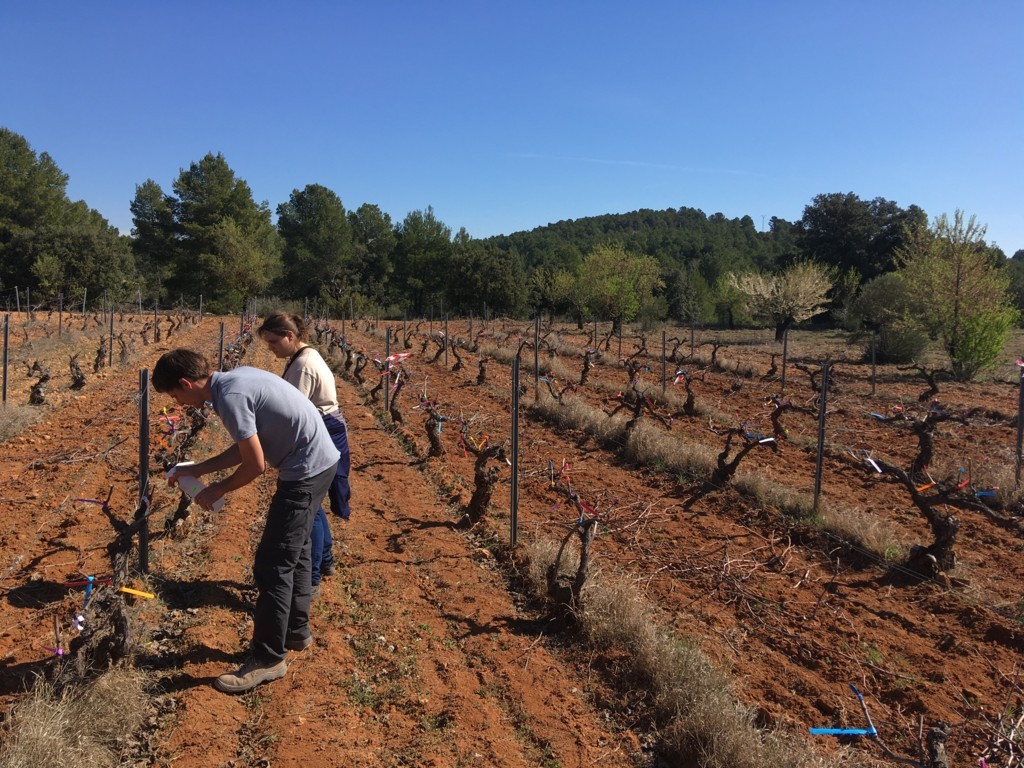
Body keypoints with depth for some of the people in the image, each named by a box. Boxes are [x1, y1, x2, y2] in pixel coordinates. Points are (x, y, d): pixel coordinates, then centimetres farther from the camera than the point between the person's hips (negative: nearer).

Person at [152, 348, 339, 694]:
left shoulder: (229, 398, -20)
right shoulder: (235, 378, 9)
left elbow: (256, 464, -17)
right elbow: (245, 447, 16)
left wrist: (217, 490, -1)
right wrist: (196, 470, 18)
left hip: (305, 470, -10)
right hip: (321, 461, 11)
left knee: (273, 565, -4)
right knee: (294, 553, 22)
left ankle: (269, 658, 8)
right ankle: (296, 631, 38)